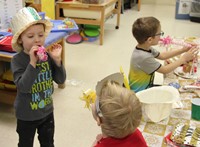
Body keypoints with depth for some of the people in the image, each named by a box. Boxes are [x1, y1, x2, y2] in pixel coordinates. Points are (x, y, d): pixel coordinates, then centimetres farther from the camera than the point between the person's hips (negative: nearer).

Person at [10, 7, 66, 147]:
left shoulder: (47, 55, -11)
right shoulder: (17, 60, -21)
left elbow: (61, 80, -9)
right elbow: (23, 87, -31)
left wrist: (57, 60, -24)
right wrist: (32, 62, -38)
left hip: (47, 111, 3)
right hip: (26, 115, -3)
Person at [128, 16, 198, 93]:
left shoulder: (146, 48, -5)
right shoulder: (144, 57, -32)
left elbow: (162, 55, 13)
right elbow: (165, 70, -19)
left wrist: (182, 50, 4)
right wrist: (184, 58, -11)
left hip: (146, 86, 8)